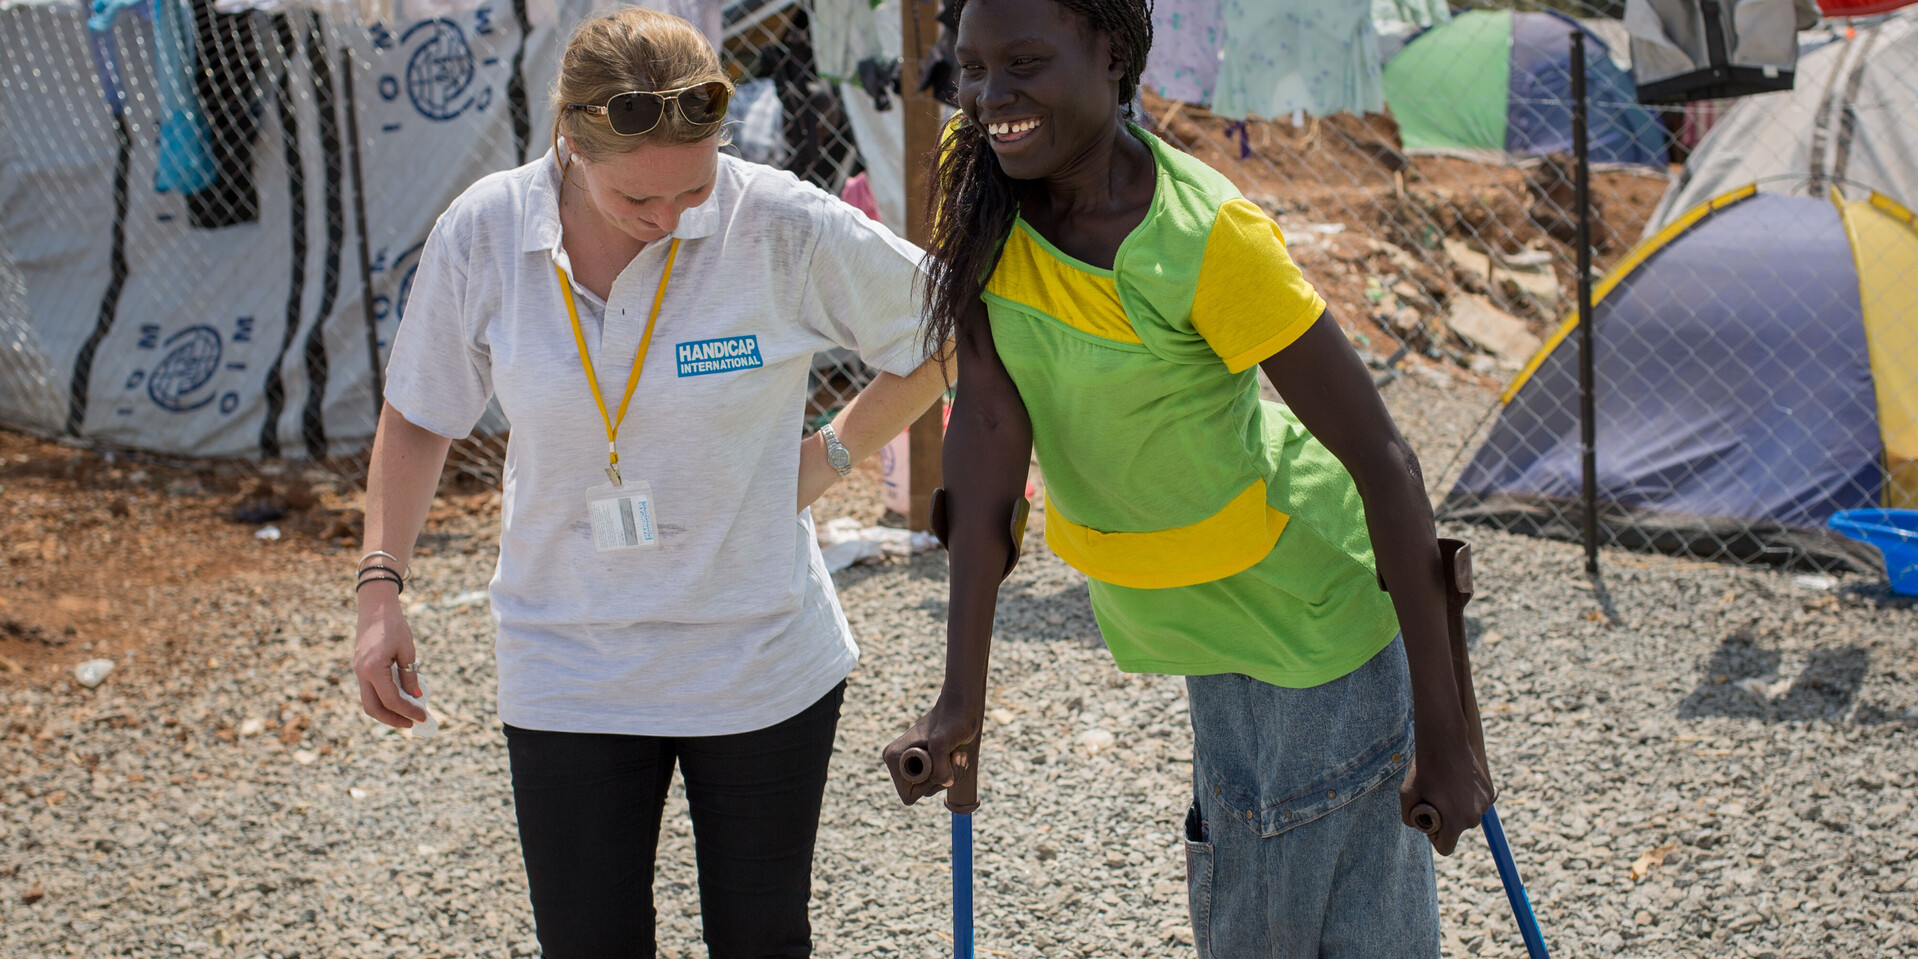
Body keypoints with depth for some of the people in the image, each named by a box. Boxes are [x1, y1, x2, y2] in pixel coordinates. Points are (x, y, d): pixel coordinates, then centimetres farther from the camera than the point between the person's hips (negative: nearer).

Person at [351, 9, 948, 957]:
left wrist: (828, 456, -6)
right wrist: (379, 587, -1)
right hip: (567, 680, 1)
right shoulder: (481, 236, -11)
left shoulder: (783, 227, -17)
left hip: (762, 663, -1)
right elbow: (418, 417, 5)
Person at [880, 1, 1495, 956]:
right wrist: (961, 696, -20)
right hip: (1158, 599, 6)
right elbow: (990, 422, -16)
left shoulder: (1209, 236, -29)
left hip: (1297, 598, -6)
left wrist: (1444, 735, -24)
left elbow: (1385, 462, -25)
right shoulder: (978, 183, -13)